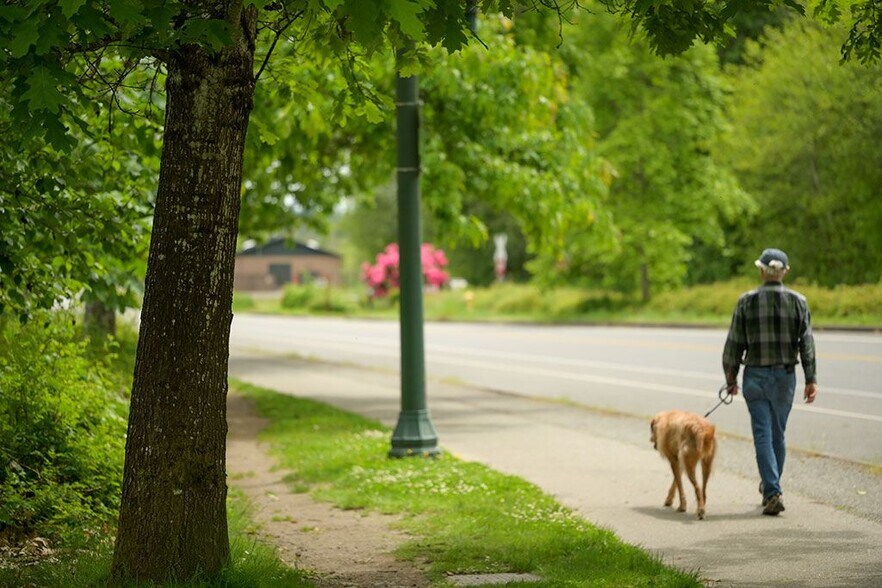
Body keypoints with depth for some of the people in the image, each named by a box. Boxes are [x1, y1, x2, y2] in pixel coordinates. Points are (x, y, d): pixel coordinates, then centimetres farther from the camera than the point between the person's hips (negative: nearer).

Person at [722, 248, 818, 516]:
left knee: (763, 435, -2)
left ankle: (773, 493, -14)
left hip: (755, 375, -2)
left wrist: (730, 377, 9)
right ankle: (770, 487, 33)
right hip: (786, 375, 2)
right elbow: (807, 342, -5)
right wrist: (811, 379, -4)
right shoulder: (798, 301, -2)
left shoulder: (747, 301, -5)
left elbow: (735, 343, -2)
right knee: (778, 433, 18)